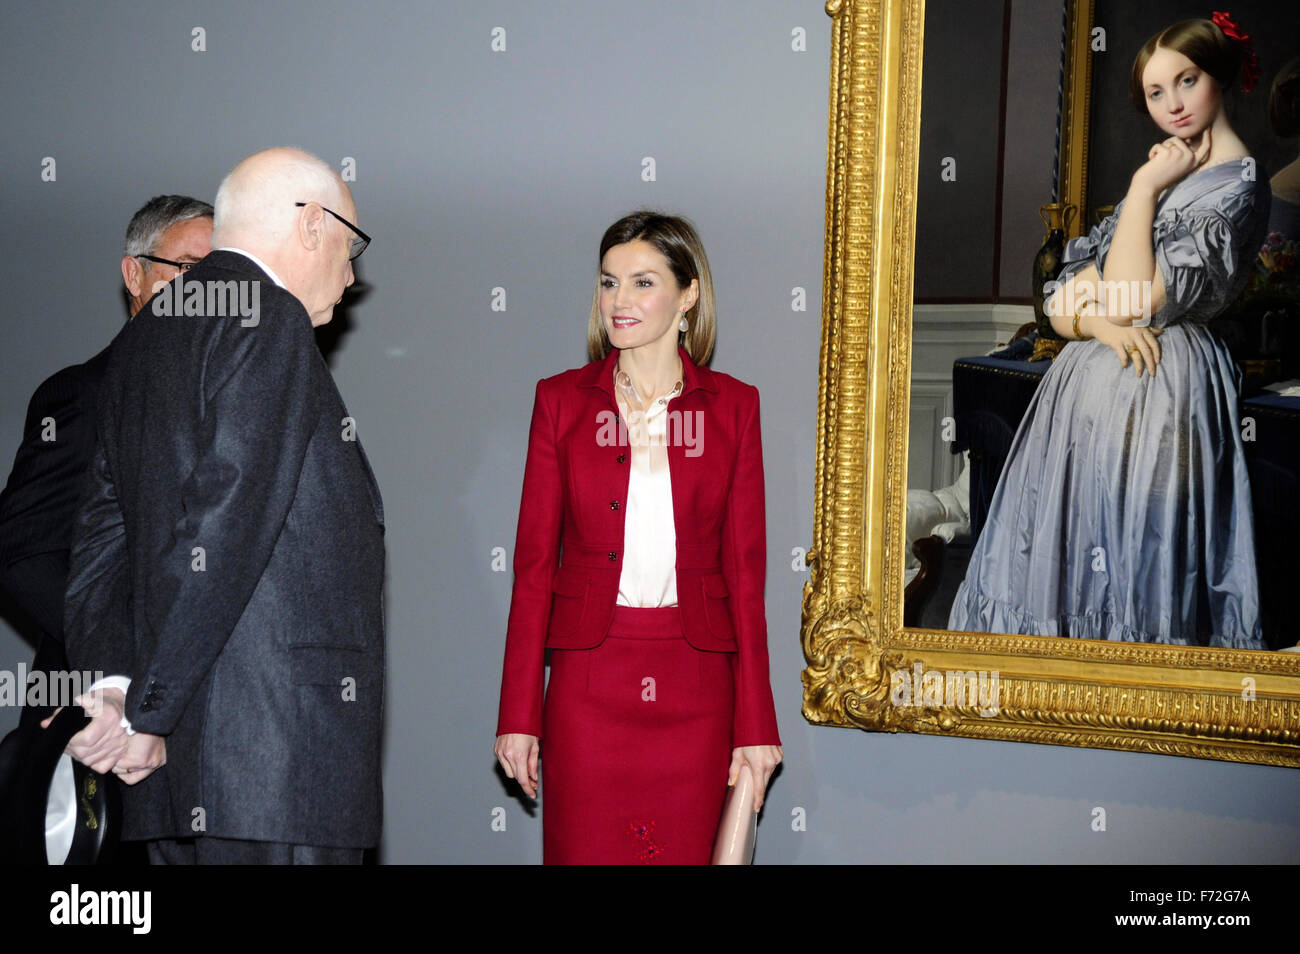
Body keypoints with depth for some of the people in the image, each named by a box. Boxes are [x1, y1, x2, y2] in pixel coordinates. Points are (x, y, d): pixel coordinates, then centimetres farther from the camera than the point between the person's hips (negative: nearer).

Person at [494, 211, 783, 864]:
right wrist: (519, 716, -1)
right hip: (588, 681, 0)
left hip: (696, 690, 0)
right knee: (585, 854, 3)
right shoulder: (562, 400, 4)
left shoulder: (733, 406, 4)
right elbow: (534, 563, 3)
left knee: (686, 854, 5)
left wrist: (756, 725, 0)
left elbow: (745, 569, 3)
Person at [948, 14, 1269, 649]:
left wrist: (1144, 189, -9)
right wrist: (1097, 321, -12)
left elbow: (1133, 298, -18)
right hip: (1088, 383, 8)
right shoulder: (1167, 173, 18)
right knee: (1062, 561, 9)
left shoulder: (1236, 188, -8)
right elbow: (1062, 305, 11)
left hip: (1154, 396, -8)